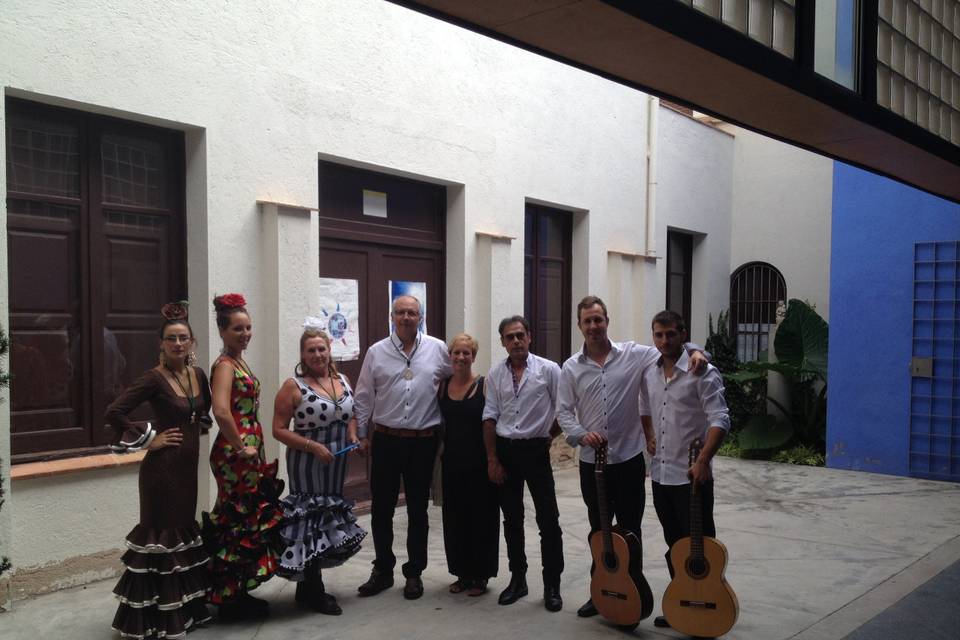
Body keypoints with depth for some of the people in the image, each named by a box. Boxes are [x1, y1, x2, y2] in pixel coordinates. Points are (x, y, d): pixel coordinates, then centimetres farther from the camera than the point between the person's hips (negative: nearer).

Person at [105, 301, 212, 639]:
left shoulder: (198, 375, 6)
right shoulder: (154, 378, -14)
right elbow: (114, 412, -22)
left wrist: (197, 429, 10)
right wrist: (149, 440, -15)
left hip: (188, 464, 7)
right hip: (162, 466, -7)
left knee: (184, 529, 15)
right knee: (162, 532, -2)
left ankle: (184, 609, 28)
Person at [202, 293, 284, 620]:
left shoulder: (239, 362, 13)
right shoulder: (225, 365, -15)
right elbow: (221, 412, -31)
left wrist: (251, 449, 15)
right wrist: (241, 448, -21)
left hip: (247, 452, 9)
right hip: (234, 455, -9)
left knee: (246, 519, 15)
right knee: (240, 521, 0)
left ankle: (238, 593, 27)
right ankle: (231, 599, 13)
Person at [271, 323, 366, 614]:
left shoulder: (343, 381, 6)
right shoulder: (293, 386, -11)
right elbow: (279, 429, -12)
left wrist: (352, 436, -1)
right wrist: (313, 446, -20)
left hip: (337, 466, 6)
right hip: (307, 466, -6)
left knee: (329, 521, 14)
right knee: (311, 522, 2)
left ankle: (309, 587, 30)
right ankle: (313, 592, 15)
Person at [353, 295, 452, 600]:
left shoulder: (438, 350, 0)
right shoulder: (376, 352, 2)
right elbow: (363, 399, 6)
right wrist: (360, 435, 5)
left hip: (423, 441, 0)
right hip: (385, 440, 1)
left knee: (418, 510, 10)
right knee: (381, 509, 8)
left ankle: (414, 572, 25)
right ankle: (382, 570, 25)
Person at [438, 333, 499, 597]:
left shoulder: (484, 385, -8)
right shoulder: (443, 386, 5)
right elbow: (440, 422, 13)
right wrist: (442, 449, 4)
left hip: (479, 463, -4)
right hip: (452, 461, 4)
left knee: (481, 518, 4)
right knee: (455, 518, 11)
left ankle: (480, 576, 19)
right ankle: (462, 573, 26)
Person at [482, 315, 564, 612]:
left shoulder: (548, 370, -6)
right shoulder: (495, 373, 4)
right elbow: (490, 417, 3)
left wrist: (547, 437, 3)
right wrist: (492, 459, 0)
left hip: (536, 450, -3)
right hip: (505, 450, 3)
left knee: (549, 520, -1)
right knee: (511, 519, 13)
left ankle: (552, 586, 12)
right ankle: (517, 579, 26)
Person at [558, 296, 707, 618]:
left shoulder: (633, 354, -4)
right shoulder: (571, 367, 2)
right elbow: (564, 411, 3)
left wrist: (694, 351, -25)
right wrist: (580, 435, -15)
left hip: (629, 458, -2)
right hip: (591, 461, 2)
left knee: (630, 530, 8)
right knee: (598, 530, 15)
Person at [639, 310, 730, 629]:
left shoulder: (702, 373, -12)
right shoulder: (649, 375, 7)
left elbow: (720, 421, -18)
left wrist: (702, 461, -27)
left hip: (691, 476, -6)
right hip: (660, 474, 6)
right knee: (674, 545, 16)